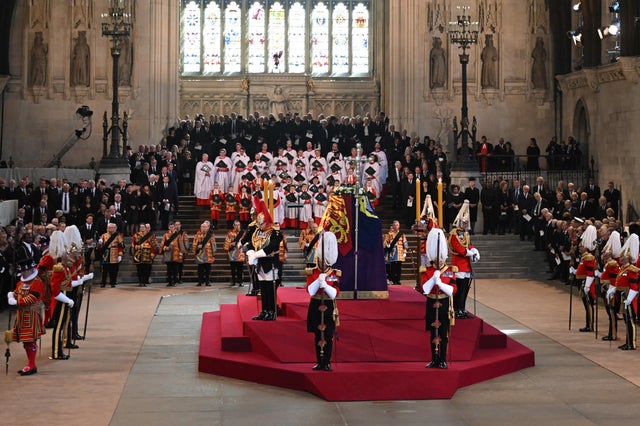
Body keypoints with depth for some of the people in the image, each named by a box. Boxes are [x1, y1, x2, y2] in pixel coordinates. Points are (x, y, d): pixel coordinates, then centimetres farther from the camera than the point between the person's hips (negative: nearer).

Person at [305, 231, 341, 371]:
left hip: (329, 308, -1)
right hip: (316, 307, 1)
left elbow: (335, 293, -10)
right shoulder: (311, 273, 0)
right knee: (318, 336, 6)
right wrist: (319, 280, -22)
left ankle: (327, 363, 7)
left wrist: (325, 285, -24)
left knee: (328, 337, 0)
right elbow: (310, 291, -11)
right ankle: (319, 362, 13)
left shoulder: (335, 274, 0)